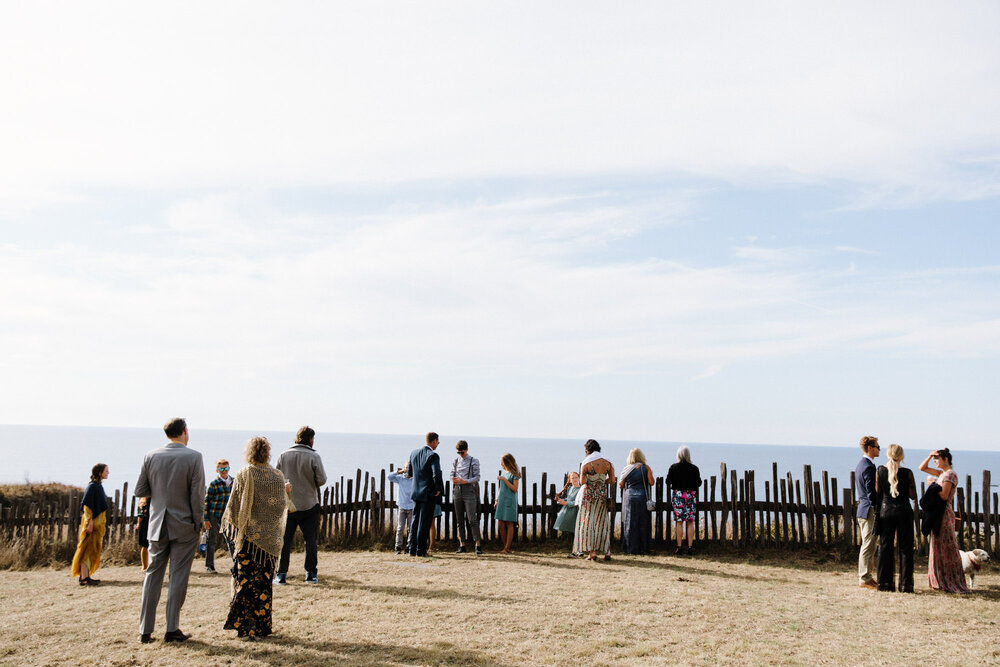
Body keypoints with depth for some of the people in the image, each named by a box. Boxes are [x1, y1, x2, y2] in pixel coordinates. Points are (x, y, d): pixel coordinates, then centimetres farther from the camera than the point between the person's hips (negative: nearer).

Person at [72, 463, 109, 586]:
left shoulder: (98, 486, 15)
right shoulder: (92, 486, -14)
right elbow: (87, 504, -19)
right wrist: (90, 522, -23)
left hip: (98, 522, 10)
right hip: (93, 522, -10)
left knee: (94, 549, 12)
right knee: (89, 548, -8)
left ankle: (85, 575, 17)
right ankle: (84, 577, -8)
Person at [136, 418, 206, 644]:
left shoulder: (151, 456, 0)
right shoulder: (193, 457, -11)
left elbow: (139, 491, 3)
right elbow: (197, 495, -13)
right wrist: (198, 524, -3)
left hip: (158, 525, 4)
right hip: (184, 526, -3)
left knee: (153, 575, 12)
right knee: (178, 577, 4)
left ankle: (145, 630, 15)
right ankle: (172, 629, 8)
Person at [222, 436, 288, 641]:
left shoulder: (243, 475, -8)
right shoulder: (278, 476, 0)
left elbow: (234, 506, -6)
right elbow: (282, 506, 3)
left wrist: (233, 526, 9)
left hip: (249, 535, -2)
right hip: (270, 538, 3)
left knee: (245, 580, 6)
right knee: (264, 580, 11)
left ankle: (246, 628, 7)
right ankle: (262, 627, 15)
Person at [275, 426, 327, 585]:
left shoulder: (284, 455, -1)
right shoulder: (313, 456, -10)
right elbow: (322, 479, -12)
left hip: (287, 505, 2)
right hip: (309, 504, -2)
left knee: (284, 540, 9)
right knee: (310, 540, 9)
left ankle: (281, 575, 9)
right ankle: (311, 574, 12)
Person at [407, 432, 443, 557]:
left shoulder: (414, 452, 6)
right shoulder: (433, 455, -15)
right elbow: (436, 474, -26)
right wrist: (438, 489, -12)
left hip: (416, 492, 6)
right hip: (429, 493, -6)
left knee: (415, 521, 14)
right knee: (425, 522, 1)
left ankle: (412, 549, 17)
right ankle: (420, 550, 5)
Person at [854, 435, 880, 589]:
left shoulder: (861, 464, 15)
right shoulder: (869, 467, -17)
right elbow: (872, 493, -20)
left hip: (863, 507, 10)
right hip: (869, 510, -10)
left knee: (868, 545, 16)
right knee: (868, 546, -4)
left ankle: (866, 575, 22)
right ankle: (864, 579, 1)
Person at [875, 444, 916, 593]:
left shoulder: (880, 471, -4)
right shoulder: (907, 473, -10)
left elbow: (877, 493, 1)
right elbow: (913, 496, -6)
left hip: (885, 511, 2)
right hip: (903, 511, -2)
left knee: (885, 547, 8)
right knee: (905, 548, 5)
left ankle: (885, 583, 11)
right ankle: (905, 584, 6)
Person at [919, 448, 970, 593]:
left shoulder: (950, 474, -14)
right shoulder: (943, 473, 13)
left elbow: (944, 496, -21)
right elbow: (923, 468, 20)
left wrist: (934, 488, -7)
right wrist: (930, 455, 8)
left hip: (944, 514, -9)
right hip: (939, 513, 9)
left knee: (945, 549, -4)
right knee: (939, 548, 12)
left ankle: (952, 583, 3)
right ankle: (943, 582, 18)